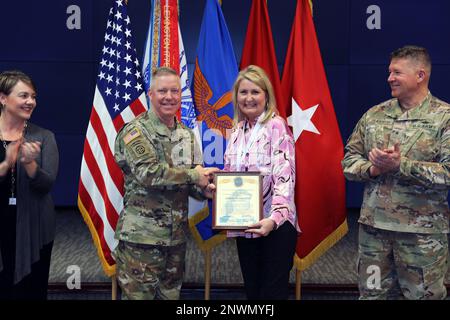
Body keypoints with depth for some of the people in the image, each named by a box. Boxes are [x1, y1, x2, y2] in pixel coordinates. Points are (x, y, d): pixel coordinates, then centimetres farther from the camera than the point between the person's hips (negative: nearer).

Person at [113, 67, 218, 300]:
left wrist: (204, 189, -7)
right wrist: (192, 175, -17)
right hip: (141, 237, -6)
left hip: (176, 237, 7)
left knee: (171, 294, 15)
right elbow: (148, 173, -23)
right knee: (138, 294, 1)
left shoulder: (186, 135, 12)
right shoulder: (135, 131, -9)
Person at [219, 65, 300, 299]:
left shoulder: (276, 125, -10)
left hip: (275, 225, -6)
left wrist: (274, 218, -30)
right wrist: (217, 185, -4)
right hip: (244, 225, 6)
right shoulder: (237, 130, 11)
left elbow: (284, 176, -19)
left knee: (273, 293, 0)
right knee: (252, 291, 15)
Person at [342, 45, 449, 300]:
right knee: (372, 293, 15)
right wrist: (372, 169, -11)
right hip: (373, 225, 4)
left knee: (422, 294, 10)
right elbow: (350, 159, 10)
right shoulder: (374, 115, 8)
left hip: (422, 232, -4)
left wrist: (401, 165, -21)